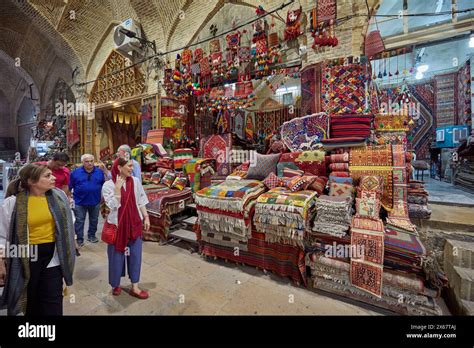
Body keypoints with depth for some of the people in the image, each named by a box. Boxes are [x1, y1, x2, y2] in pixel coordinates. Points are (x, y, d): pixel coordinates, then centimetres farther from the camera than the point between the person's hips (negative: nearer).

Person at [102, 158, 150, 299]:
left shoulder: (135, 181, -2)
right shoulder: (108, 185, -11)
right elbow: (113, 206, -19)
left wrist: (146, 217, 3)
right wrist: (118, 188, -23)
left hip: (134, 224, 3)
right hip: (117, 225, -3)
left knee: (135, 254, 9)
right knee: (117, 255, 13)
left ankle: (135, 287, 25)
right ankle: (115, 285, 38)